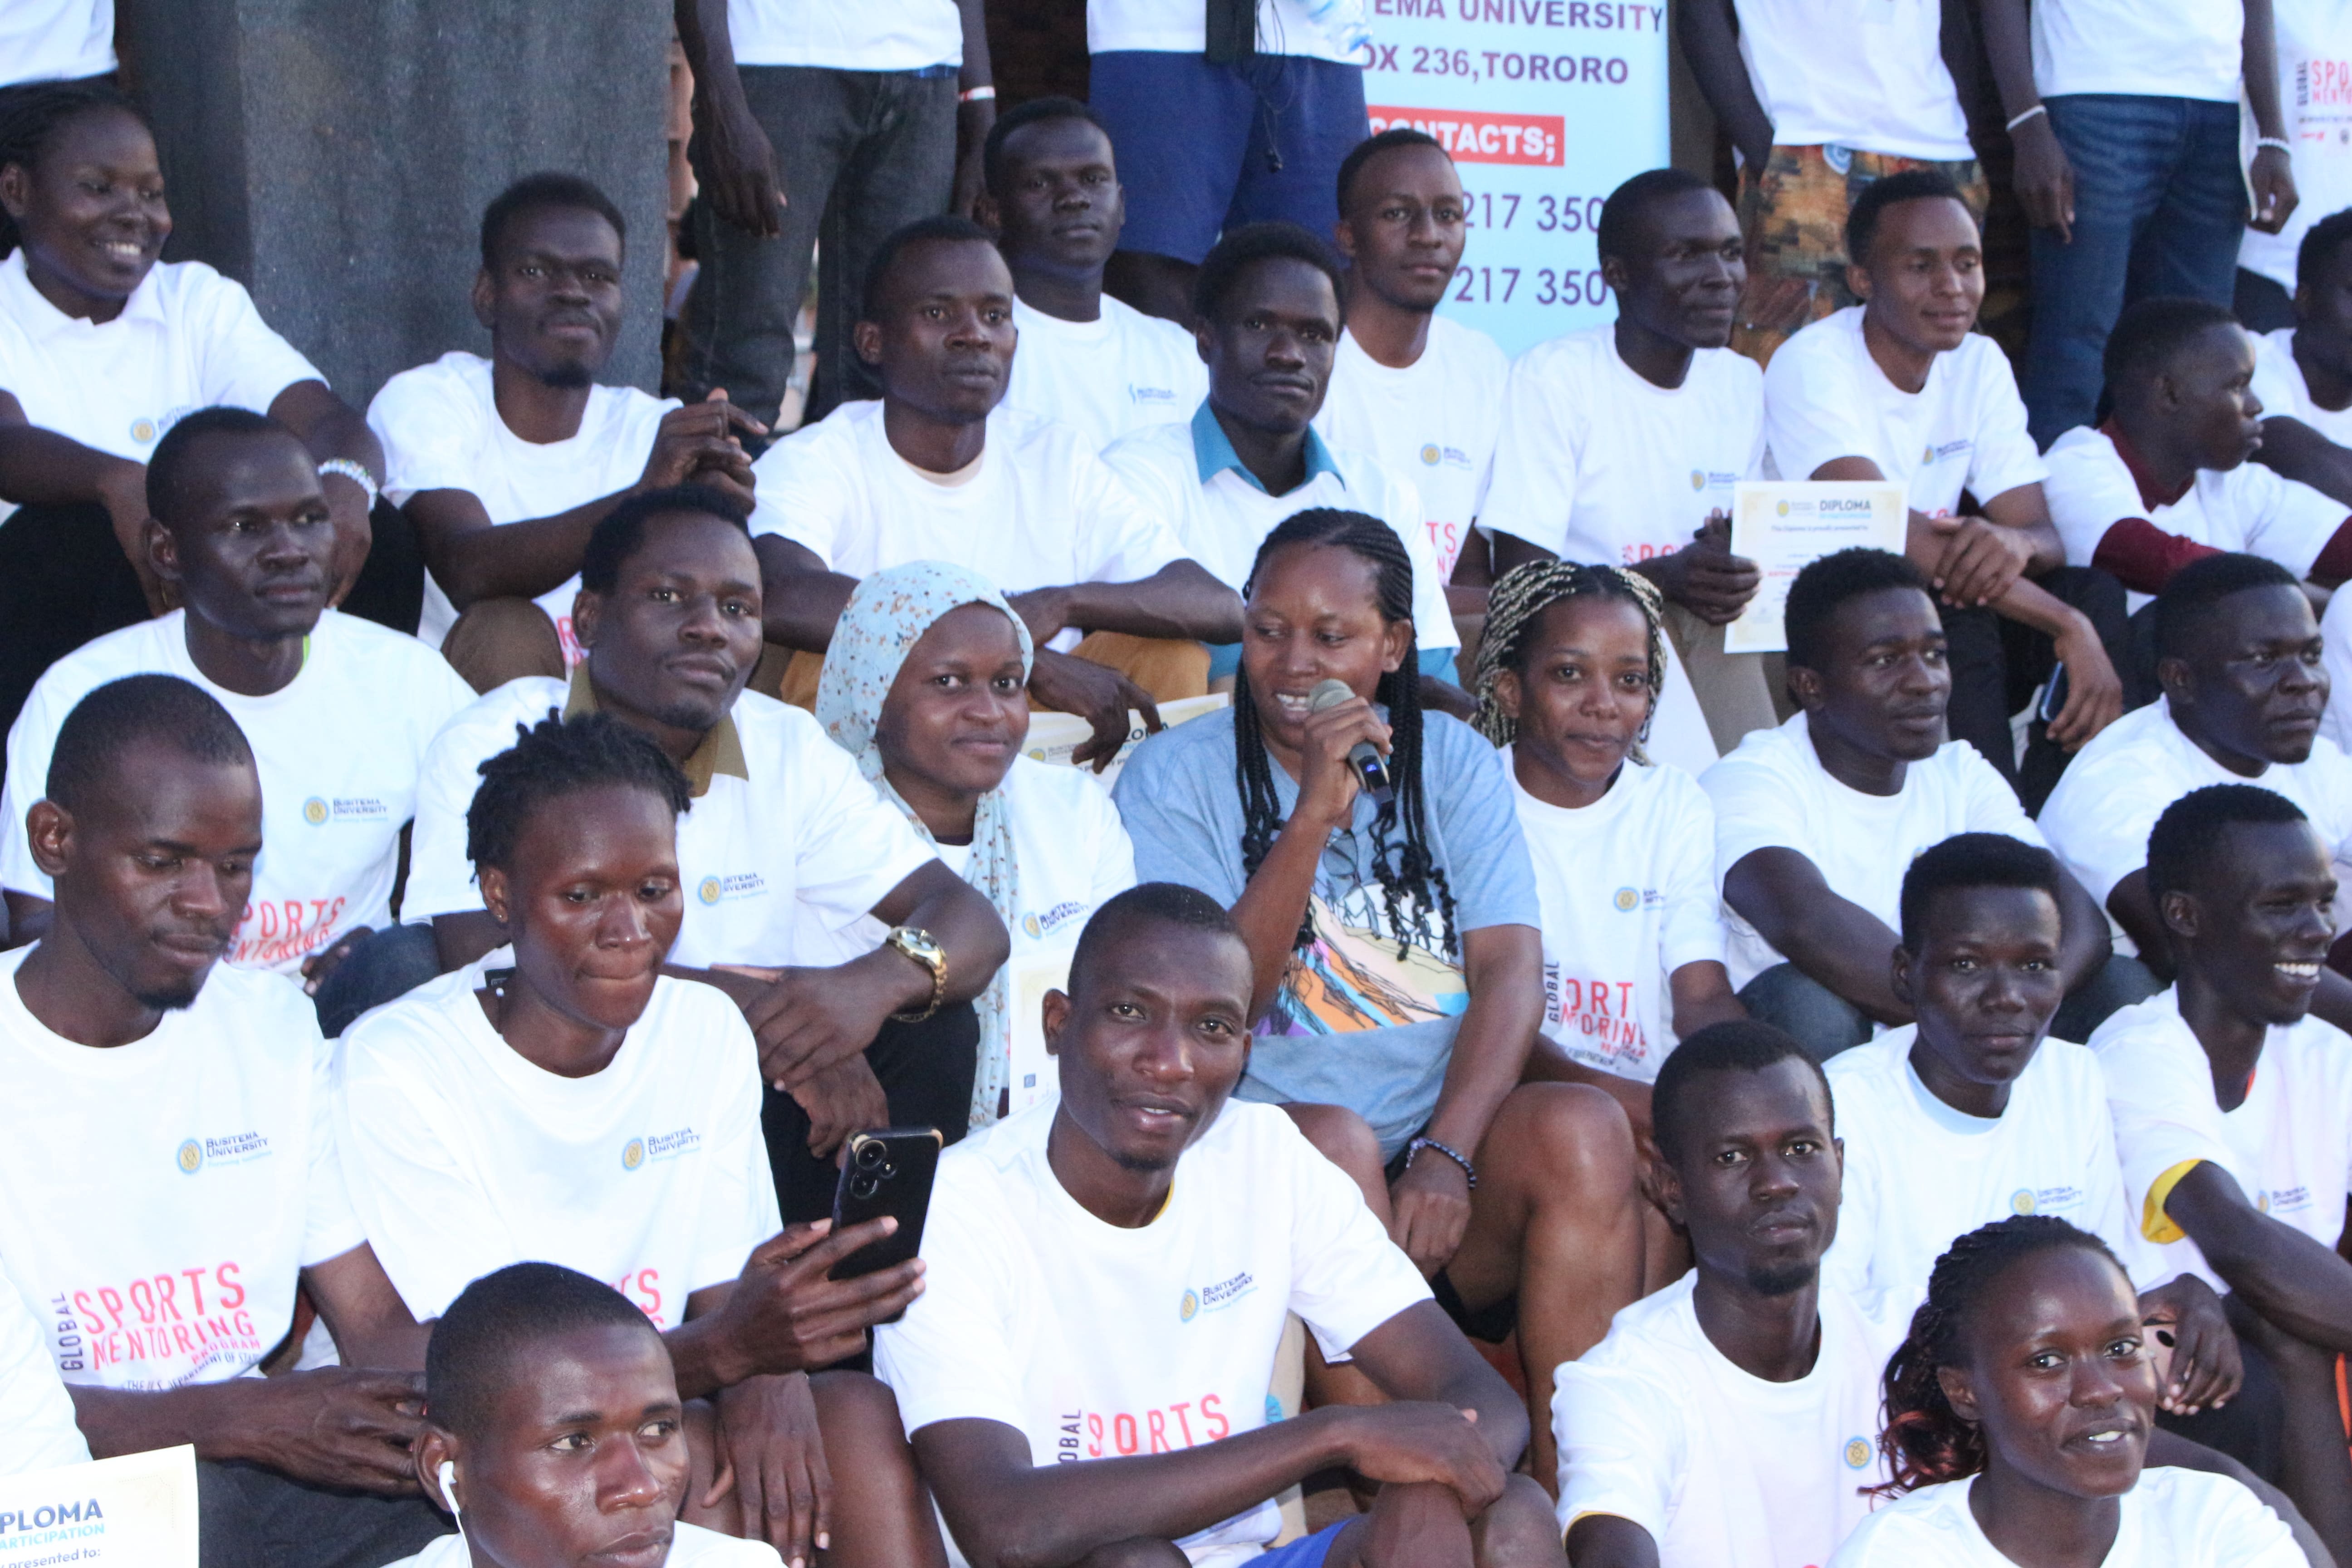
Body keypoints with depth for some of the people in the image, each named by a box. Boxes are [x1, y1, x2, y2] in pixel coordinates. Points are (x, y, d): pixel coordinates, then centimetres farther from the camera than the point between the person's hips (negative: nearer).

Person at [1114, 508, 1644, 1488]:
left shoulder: (1455, 764, 13)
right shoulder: (1176, 776, 5)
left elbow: (1511, 971, -1)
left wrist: (1446, 1154, -18)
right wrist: (1315, 814, -17)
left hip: (1450, 1158, 3)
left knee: (1582, 1130, -26)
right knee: (1335, 1144, -33)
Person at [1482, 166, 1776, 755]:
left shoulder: (1742, 384, 13)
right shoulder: (1552, 377, -8)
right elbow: (1520, 580, -11)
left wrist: (1745, 568, -5)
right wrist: (1666, 577, -22)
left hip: (1714, 639, 6)